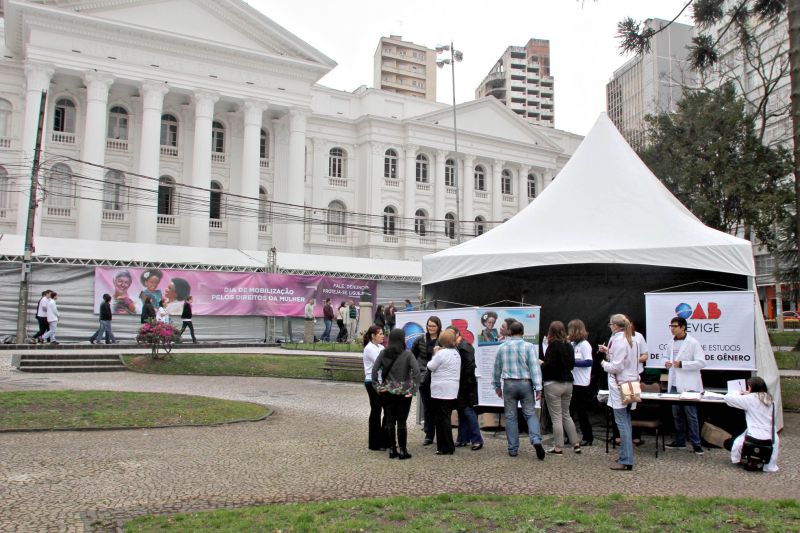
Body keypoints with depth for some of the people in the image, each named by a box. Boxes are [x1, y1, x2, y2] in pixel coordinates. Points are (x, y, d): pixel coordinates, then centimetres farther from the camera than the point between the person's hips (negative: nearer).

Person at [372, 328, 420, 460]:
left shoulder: (383, 353, -1)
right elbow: (416, 372, -17)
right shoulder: (407, 354, -9)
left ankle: (392, 450, 15)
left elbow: (374, 370, -5)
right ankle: (402, 451, 8)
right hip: (403, 393, -2)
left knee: (389, 421, 10)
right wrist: (413, 390, -11)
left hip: (387, 393, 2)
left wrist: (378, 387, 1)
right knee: (401, 422, 5)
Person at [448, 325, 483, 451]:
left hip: (465, 385, -8)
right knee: (461, 411, 13)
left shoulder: (465, 346, -14)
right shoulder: (455, 347, 10)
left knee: (468, 411, -6)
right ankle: (463, 439, 22)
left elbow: (470, 365, -20)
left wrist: (464, 381, -16)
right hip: (459, 385, 8)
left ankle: (477, 440, 0)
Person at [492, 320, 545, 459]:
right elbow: (535, 367, -10)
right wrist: (538, 388, -9)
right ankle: (536, 440, -16)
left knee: (510, 417, 7)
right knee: (530, 414, 5)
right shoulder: (529, 347, -5)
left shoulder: (502, 347, 4)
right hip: (525, 384, -1)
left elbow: (497, 368, 11)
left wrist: (497, 386, 22)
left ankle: (513, 449, 9)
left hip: (509, 384, 1)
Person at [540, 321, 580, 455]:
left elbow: (549, 366, -20)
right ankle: (576, 444, 18)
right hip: (567, 383, 7)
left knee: (556, 417, 1)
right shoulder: (569, 346, 5)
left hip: (553, 384, -7)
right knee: (566, 415, 18)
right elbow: (572, 364, 13)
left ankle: (558, 448, 6)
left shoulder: (553, 347, -15)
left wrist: (541, 364, -2)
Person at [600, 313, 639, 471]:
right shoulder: (628, 339, 13)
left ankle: (626, 461, -5)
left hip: (620, 385, -10)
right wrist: (608, 352, 14)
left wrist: (605, 364, -3)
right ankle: (626, 456, 18)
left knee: (622, 423, -7)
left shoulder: (619, 341, -16)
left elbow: (617, 367, -20)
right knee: (625, 422, 13)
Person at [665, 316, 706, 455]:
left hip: (688, 385, -6)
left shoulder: (693, 343, -9)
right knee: (676, 414, 12)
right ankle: (680, 441, 23)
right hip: (674, 384, 6)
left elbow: (701, 362, -14)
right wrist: (667, 362, 1)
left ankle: (696, 443, 7)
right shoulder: (672, 343, 10)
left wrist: (681, 364, -20)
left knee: (691, 415, -1)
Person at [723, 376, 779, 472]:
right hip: (770, 440, 5)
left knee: (728, 443, 14)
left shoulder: (750, 399, -9)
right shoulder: (769, 399, 9)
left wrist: (739, 394, 12)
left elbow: (727, 398, -8)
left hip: (755, 439, -5)